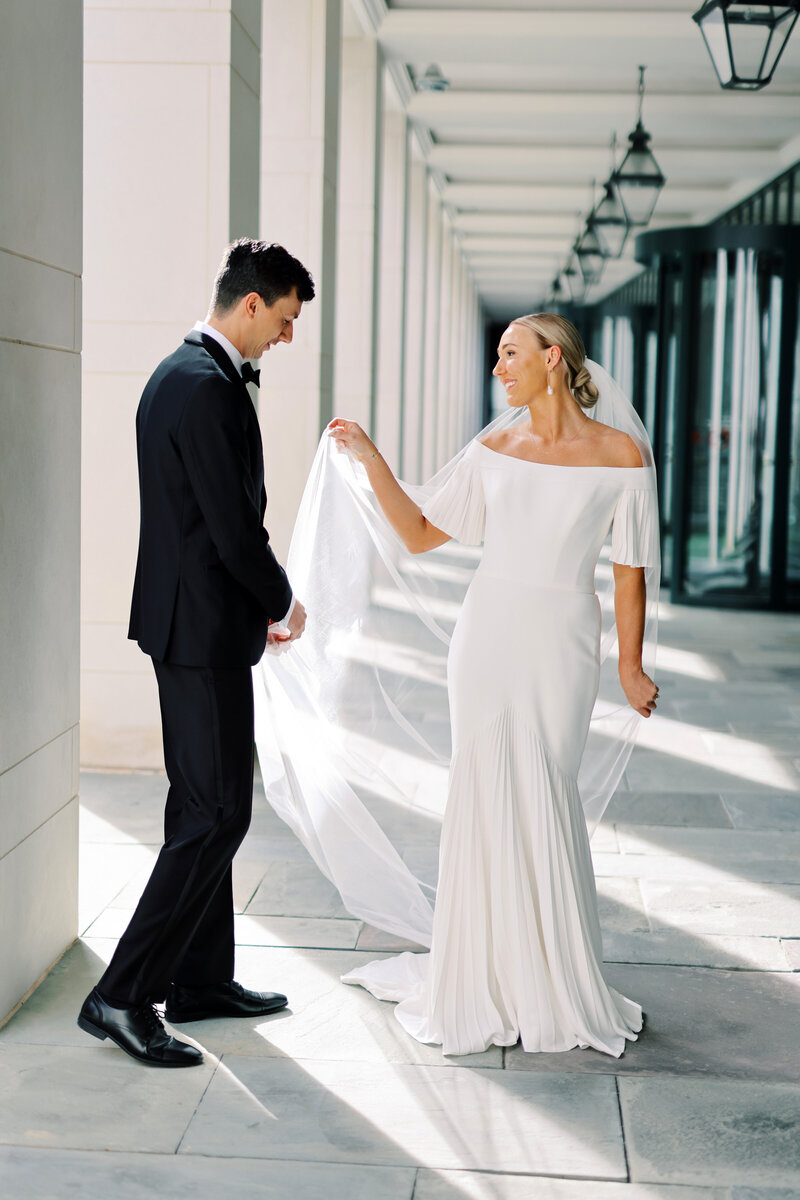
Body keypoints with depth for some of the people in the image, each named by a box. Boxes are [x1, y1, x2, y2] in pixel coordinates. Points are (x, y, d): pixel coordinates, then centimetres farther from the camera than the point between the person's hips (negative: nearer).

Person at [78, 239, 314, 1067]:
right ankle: (123, 996, -4)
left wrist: (256, 605, 15)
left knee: (201, 806, 15)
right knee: (218, 814, -7)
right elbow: (235, 527, -21)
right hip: (205, 627, -11)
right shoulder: (209, 388, -19)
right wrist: (283, 602, -4)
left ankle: (200, 979, 25)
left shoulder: (181, 372, 14)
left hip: (187, 618, 11)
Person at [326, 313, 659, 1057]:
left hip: (560, 645, -3)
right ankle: (486, 975, 19)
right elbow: (419, 534, 8)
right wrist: (369, 459, 1)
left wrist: (630, 667, 2)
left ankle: (553, 984, 15)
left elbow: (629, 571, 0)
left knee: (542, 798, -3)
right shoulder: (494, 451, 6)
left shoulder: (620, 457, -4)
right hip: (487, 634, 3)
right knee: (484, 795, 5)